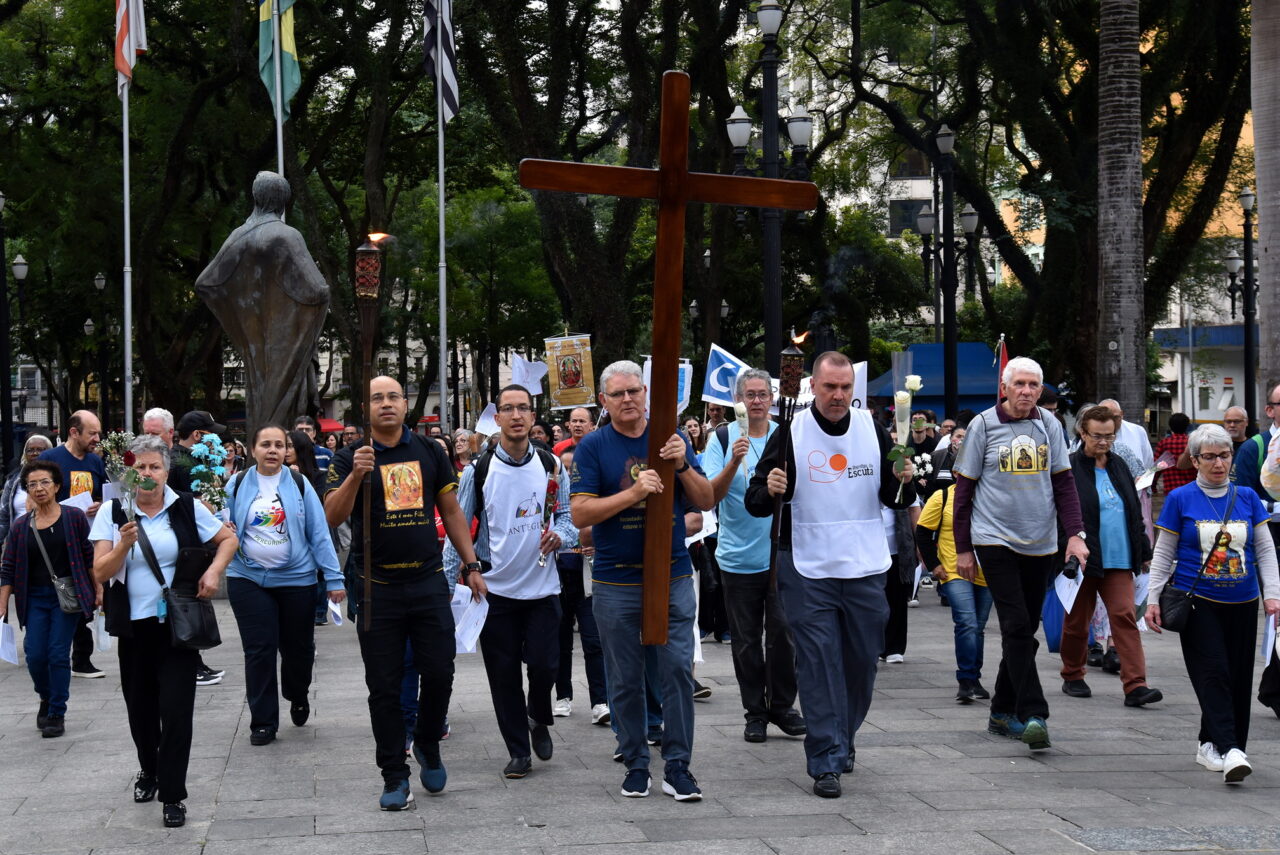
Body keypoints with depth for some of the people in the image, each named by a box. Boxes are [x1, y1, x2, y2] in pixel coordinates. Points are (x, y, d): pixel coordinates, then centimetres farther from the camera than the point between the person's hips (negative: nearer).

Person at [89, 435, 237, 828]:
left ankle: (173, 795, -1)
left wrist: (214, 571, -8)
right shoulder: (113, 511, -1)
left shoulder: (187, 507, -2)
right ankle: (148, 770, 40)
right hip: (133, 625, 2)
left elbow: (228, 539, 9)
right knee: (140, 705, 13)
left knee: (176, 707, -7)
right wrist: (124, 544, -23)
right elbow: (101, 572, -6)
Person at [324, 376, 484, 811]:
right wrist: (356, 474, -26)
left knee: (439, 674, 2)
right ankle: (395, 777, 12)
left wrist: (472, 565, 9)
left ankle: (428, 746, 28)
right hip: (378, 589, -2)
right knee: (384, 688, 3)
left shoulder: (429, 452, 8)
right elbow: (333, 515, -12)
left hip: (429, 582, 2)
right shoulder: (350, 458, 0)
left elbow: (451, 511, 13)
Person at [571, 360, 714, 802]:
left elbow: (706, 501, 6)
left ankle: (677, 766, 6)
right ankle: (636, 764, 17)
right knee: (625, 679, 6)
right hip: (616, 582, -1)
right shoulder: (593, 446, 0)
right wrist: (635, 492, -20)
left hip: (673, 576, 1)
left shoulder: (671, 437, 7)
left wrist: (682, 465, -12)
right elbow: (580, 513, -9)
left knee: (677, 670, -2)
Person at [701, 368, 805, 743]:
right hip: (738, 558, -1)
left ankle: (782, 705, 13)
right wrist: (734, 462, -25)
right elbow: (710, 497, -11)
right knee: (747, 641, 6)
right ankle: (755, 712, 15)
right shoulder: (723, 438, -2)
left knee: (782, 635, -1)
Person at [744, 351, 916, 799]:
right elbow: (756, 503, -3)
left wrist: (904, 481, -10)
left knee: (862, 661, 11)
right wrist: (768, 490, -25)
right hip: (808, 572, -3)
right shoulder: (790, 434, -4)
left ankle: (843, 739, 32)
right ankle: (826, 761, -1)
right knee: (819, 665, -5)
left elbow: (895, 499, 12)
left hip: (865, 569, 3)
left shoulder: (872, 429, 6)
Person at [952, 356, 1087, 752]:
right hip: (995, 540, -4)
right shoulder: (983, 426, -3)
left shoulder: (1048, 426, 6)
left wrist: (1075, 533, -5)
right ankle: (1033, 715, -15)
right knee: (1016, 627, -13)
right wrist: (963, 549, -1)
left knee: (1026, 630, 9)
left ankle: (1003, 711, 22)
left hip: (1040, 543, 4)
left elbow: (1064, 482, 8)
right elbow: (964, 489, 1)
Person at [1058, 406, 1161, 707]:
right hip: (1083, 560, -4)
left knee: (1125, 617, -7)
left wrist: (1144, 552, 18)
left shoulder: (1119, 467, 12)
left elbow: (1135, 512, 19)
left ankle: (1135, 685, -12)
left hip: (1119, 560, 4)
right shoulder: (1068, 468, -7)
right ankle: (1072, 676, 28)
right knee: (1077, 620, 9)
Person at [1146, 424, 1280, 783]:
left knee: (1238, 678, 3)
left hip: (1242, 604, 3)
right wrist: (1153, 599, 2)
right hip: (1198, 602, -3)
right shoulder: (1180, 499, 2)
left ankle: (1210, 744, 18)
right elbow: (1163, 554, 6)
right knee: (1213, 673, -13)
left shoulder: (1247, 497, 8)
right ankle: (1230, 751, -20)